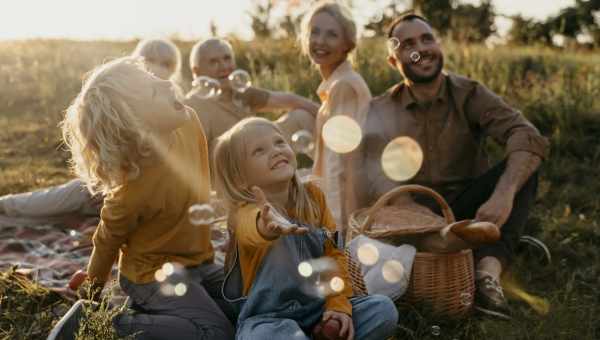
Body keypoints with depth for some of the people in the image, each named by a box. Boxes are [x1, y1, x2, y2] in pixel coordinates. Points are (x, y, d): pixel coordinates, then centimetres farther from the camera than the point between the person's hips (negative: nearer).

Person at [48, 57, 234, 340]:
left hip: (196, 262, 7)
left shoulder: (188, 122, -14)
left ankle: (151, 308, 13)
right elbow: (107, 242, -12)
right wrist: (92, 295, 4)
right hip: (153, 273, -7)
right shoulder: (131, 192, -31)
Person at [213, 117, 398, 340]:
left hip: (318, 309, 5)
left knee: (384, 309, -11)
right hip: (269, 319, -5)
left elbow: (332, 254, 5)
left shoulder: (312, 196, 1)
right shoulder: (246, 211, -16)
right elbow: (252, 227, -42)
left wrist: (338, 304, -8)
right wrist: (268, 225, -65)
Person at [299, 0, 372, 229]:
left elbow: (338, 164, -21)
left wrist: (333, 220, -23)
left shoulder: (344, 85, -15)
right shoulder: (335, 85, 14)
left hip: (345, 207, -9)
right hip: (349, 205, 9)